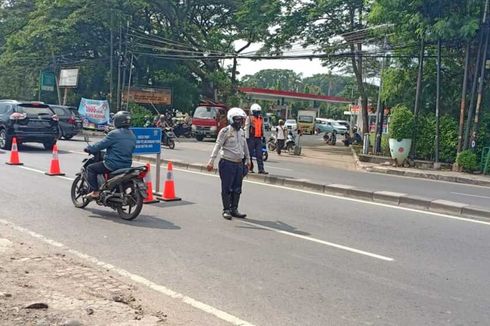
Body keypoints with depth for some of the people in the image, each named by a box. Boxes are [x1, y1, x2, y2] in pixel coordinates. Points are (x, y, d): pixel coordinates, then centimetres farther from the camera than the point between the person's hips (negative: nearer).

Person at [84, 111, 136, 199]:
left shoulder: (114, 134, -14)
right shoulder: (133, 136, 8)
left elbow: (101, 145, -9)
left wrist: (89, 149, 6)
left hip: (113, 165, -8)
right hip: (127, 166, 8)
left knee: (90, 168, 6)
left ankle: (95, 192, -1)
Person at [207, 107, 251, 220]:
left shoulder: (242, 132, 12)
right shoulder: (225, 131, -8)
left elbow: (245, 147, 23)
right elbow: (218, 146, -13)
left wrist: (248, 160, 27)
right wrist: (212, 161, -19)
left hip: (239, 164, 7)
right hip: (227, 163, -6)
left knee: (237, 189, 9)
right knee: (227, 188, 0)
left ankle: (234, 209, 19)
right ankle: (226, 210, 9)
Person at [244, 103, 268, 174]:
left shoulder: (261, 118, 15)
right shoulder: (249, 118, -3)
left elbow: (263, 128, 22)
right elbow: (246, 128, -6)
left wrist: (264, 136, 17)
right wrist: (247, 138, -11)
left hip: (259, 138, 5)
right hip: (251, 138, -5)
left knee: (259, 155, 1)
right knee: (250, 154, 2)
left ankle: (261, 169, -1)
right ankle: (250, 168, 12)